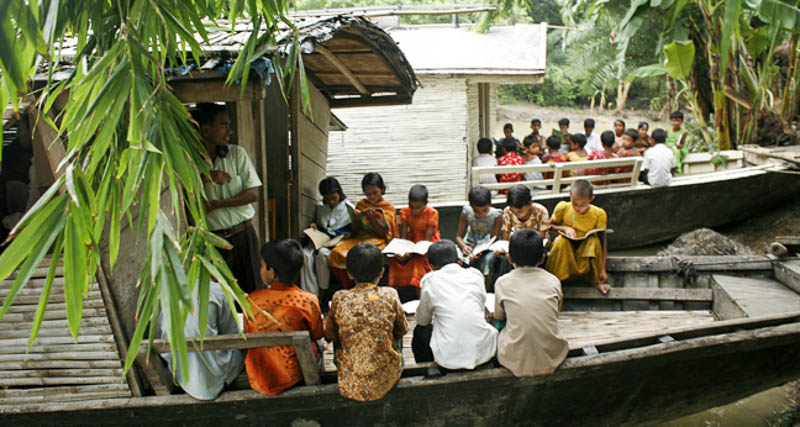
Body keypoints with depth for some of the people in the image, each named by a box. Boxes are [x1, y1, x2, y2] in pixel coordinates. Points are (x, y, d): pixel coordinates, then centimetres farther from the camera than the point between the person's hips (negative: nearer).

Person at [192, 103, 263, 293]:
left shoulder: (237, 153, 1)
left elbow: (253, 194, -4)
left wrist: (216, 204, -12)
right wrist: (206, 178, -20)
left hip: (243, 234, 1)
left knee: (252, 291, 6)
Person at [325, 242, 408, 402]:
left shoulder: (339, 298, -11)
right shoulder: (389, 295, -12)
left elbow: (330, 335, 3)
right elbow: (401, 331, 3)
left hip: (350, 383, 0)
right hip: (386, 378, 0)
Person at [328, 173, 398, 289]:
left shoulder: (388, 207, 3)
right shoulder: (361, 204, 12)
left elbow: (383, 233, -2)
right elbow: (353, 232, 15)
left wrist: (372, 219, -16)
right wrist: (356, 219, -6)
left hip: (378, 241, -4)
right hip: (359, 239, 4)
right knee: (337, 252, -26)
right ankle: (348, 288, -14)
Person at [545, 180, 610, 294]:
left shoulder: (598, 214, -18)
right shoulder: (563, 208, -16)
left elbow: (603, 242, -14)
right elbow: (549, 225, -2)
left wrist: (603, 269, -18)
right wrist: (564, 228, -23)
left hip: (587, 247, 0)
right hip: (566, 247, 0)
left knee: (595, 240, -32)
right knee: (560, 240, -33)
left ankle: (595, 279, -13)